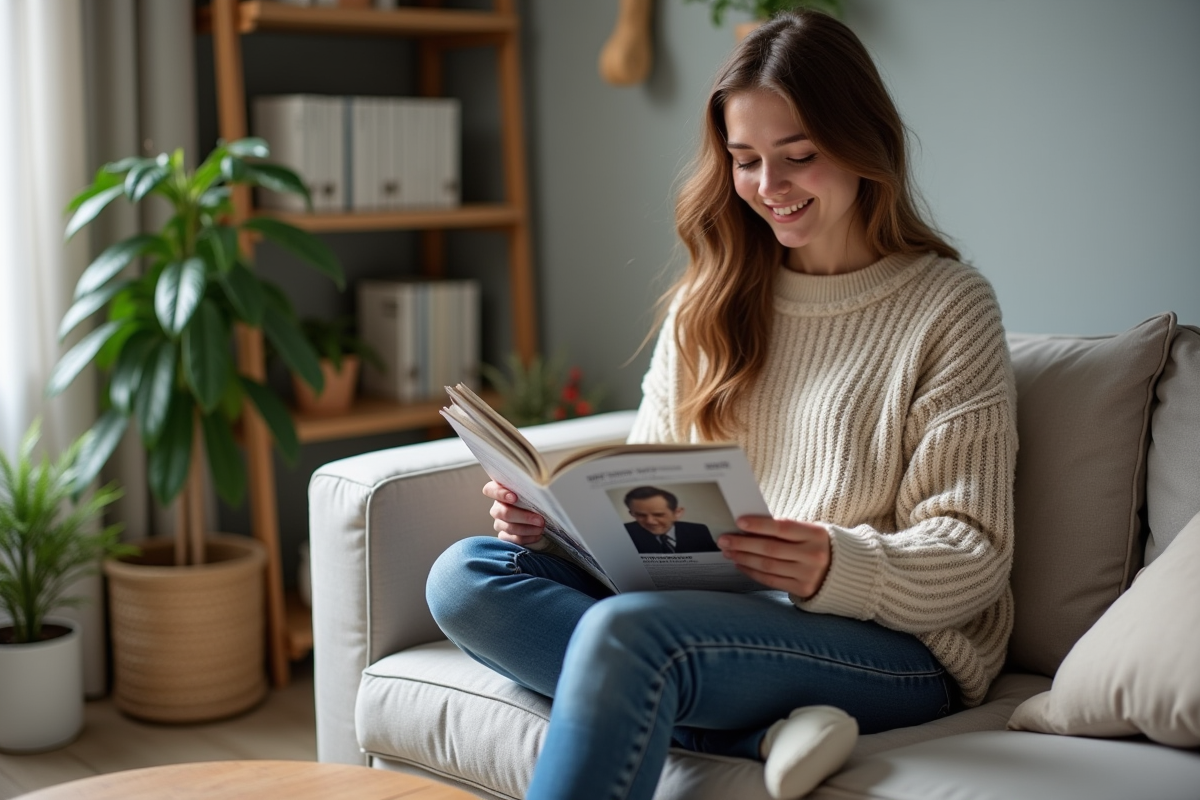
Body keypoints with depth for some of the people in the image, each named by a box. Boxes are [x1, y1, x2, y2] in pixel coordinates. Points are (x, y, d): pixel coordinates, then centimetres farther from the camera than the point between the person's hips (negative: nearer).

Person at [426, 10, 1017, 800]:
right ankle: (766, 728, -24)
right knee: (466, 574, -15)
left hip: (890, 642, -6)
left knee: (628, 630, -34)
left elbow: (973, 555, -7)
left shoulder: (950, 306, -2)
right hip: (702, 604, 7)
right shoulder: (711, 302, 14)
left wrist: (837, 569, -27)